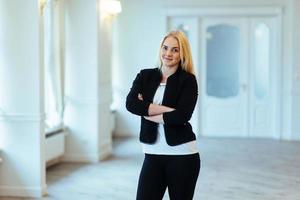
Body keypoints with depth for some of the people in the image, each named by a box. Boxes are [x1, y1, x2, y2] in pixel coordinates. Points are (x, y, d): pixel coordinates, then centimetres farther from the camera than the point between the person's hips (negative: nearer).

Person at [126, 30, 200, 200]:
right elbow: (131, 103, -11)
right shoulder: (145, 76, 7)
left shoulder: (188, 80, -4)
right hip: (153, 154, 3)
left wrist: (146, 111, -9)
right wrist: (167, 109, -16)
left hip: (182, 155, -3)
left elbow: (181, 116, -18)